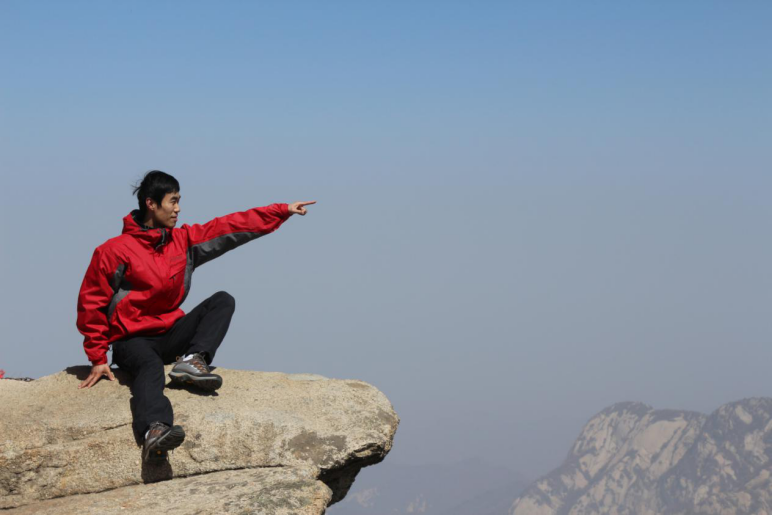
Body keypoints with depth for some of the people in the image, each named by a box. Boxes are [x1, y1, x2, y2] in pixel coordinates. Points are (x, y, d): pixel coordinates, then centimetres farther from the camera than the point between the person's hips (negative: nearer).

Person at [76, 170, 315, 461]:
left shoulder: (183, 240, 8)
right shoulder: (114, 251, -8)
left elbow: (232, 228, 10)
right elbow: (90, 303, -5)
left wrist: (284, 211, 8)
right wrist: (98, 358, -9)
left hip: (170, 333, 6)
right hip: (131, 339, -6)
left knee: (223, 300, -7)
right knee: (151, 368, -39)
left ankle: (191, 360, -27)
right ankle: (155, 431, -67)